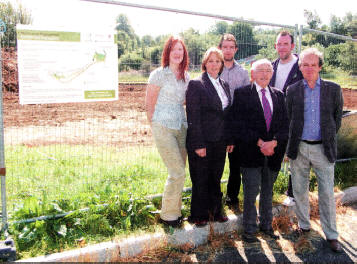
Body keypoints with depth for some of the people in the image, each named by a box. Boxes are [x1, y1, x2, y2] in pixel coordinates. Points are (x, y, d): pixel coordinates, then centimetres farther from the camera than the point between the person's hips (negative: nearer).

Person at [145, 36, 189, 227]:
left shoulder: (185, 76, 10)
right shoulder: (159, 74, -8)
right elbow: (149, 104, -4)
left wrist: (184, 122, 12)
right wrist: (156, 126, 2)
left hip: (181, 127, 6)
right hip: (163, 128, -6)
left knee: (178, 172, 10)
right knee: (178, 173, -7)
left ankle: (173, 210, 26)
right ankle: (168, 215, 9)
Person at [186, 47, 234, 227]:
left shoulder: (224, 85, 12)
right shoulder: (196, 84, -8)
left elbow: (227, 114, 14)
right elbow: (193, 117, -13)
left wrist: (230, 140, 9)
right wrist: (198, 144, -17)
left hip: (220, 142, 6)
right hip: (202, 141, -6)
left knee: (215, 178, 15)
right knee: (200, 180, 6)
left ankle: (215, 211, 31)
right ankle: (199, 216, 22)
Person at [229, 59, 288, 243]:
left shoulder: (278, 95, 11)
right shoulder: (242, 94, -2)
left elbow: (285, 124, 7)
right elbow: (237, 124, -9)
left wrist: (273, 142, -12)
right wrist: (259, 143, -16)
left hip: (273, 152, 4)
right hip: (251, 152, -4)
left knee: (268, 191, 16)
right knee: (251, 192, -2)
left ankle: (266, 225, 31)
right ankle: (249, 230, 14)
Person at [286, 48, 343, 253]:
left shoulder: (333, 89, 1)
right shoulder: (292, 90, 3)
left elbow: (337, 119, 9)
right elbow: (290, 119, 9)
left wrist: (328, 139, 8)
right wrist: (293, 143, 6)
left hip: (323, 149, -1)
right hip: (299, 148, 1)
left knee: (327, 193, 3)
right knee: (300, 190, 12)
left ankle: (331, 235, 16)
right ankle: (304, 225, 30)